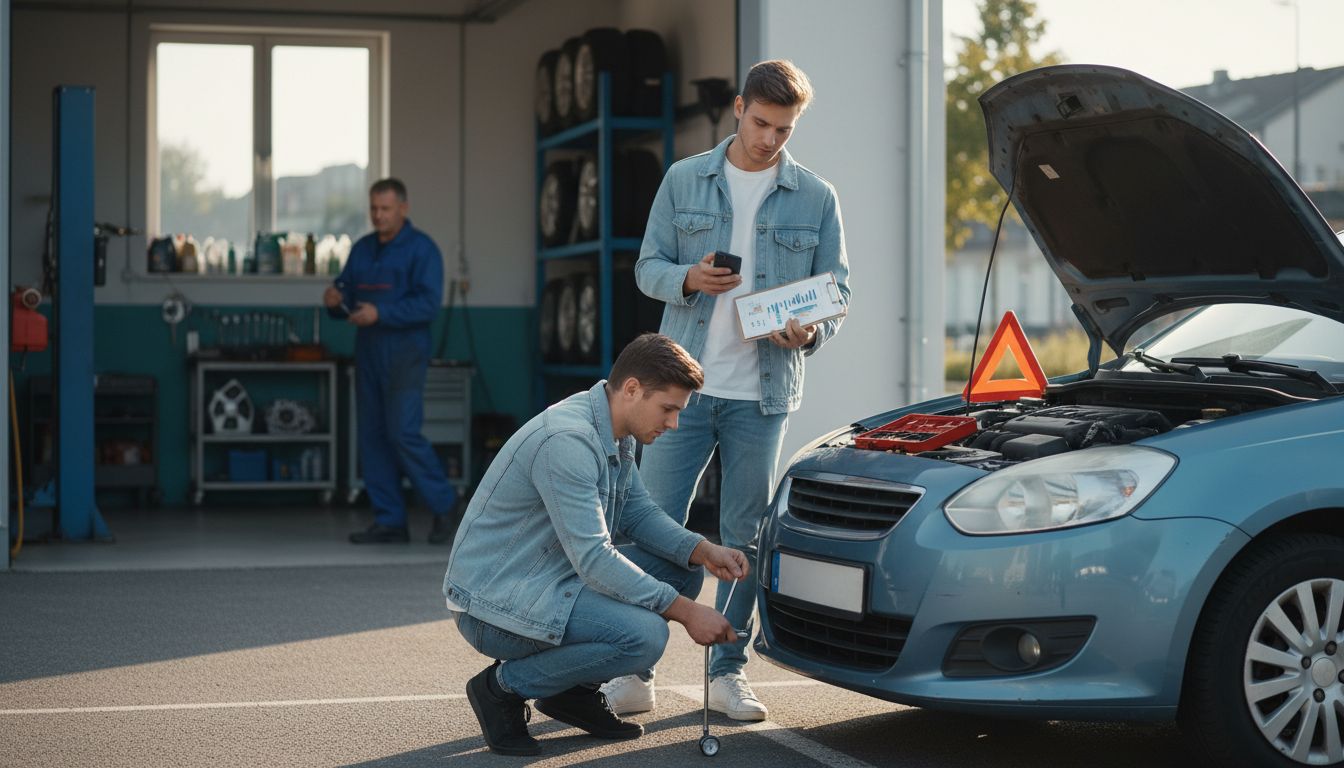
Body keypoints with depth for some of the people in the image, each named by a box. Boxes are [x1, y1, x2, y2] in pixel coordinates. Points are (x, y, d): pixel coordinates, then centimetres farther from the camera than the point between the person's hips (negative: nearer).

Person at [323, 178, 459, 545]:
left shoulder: (421, 249, -6)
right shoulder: (362, 249, 15)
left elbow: (429, 303, -16)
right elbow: (347, 291, 18)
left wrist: (380, 313, -23)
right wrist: (336, 300, -6)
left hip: (404, 353, -7)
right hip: (368, 352, 7)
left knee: (403, 432, -13)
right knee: (373, 436, 6)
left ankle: (444, 504, 4)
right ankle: (390, 520, 12)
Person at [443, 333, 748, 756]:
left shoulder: (617, 435, 6)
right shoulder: (567, 440, -26)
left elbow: (639, 513, 14)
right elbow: (593, 559, -28)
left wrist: (704, 551, -4)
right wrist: (685, 611, -24)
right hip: (494, 603, -10)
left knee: (682, 568, 5)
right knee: (644, 635, -28)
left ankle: (574, 690, 13)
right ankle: (503, 687, -6)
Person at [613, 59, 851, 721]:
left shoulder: (815, 197, 6)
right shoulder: (684, 181, 6)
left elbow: (836, 288, 6)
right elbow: (647, 267, 6)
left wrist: (812, 331, -15)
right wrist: (688, 279, -16)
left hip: (763, 393, 0)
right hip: (685, 385, 0)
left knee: (745, 537, 6)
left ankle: (728, 673, 16)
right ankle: (633, 671, 8)